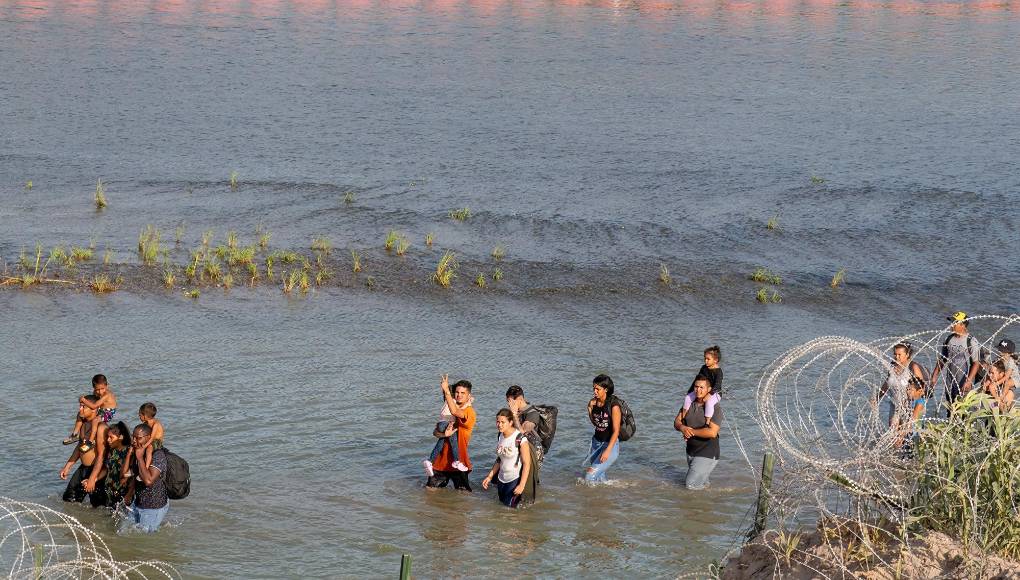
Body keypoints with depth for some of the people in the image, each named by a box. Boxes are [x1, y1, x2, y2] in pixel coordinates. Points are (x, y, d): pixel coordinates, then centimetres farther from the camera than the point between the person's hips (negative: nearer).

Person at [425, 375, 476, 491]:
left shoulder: (469, 411, -11)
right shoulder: (448, 411, 11)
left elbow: (455, 412, -34)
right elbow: (435, 432, 5)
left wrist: (446, 390, -33)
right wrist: (444, 434, -18)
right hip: (442, 460, 6)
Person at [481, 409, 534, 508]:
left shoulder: (520, 439, -20)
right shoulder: (500, 436, 2)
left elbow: (527, 463, -19)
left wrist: (522, 485, -22)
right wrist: (489, 476, 10)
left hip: (515, 481, -7)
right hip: (501, 479, 8)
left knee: (510, 507, -7)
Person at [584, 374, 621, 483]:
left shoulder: (614, 406, -18)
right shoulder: (593, 403, 0)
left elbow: (616, 431, -19)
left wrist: (607, 451, -26)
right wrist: (590, 409, -2)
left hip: (611, 445, -7)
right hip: (596, 442, 7)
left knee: (590, 476, -16)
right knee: (600, 478, 12)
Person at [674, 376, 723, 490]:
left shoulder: (715, 408, -17)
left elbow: (712, 432, -27)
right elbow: (677, 422, -1)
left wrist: (692, 432, -19)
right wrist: (682, 428, -25)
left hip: (707, 454, -7)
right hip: (691, 451, 7)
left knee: (692, 485, -6)